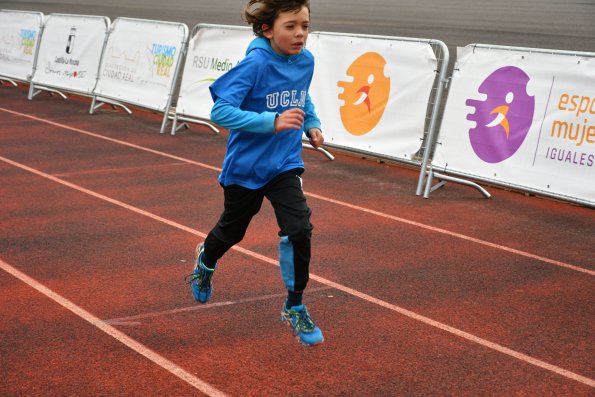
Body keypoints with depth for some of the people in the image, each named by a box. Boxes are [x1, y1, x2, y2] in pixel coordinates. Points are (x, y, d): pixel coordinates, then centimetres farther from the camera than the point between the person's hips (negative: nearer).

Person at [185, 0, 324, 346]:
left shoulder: (306, 61, -5)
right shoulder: (255, 64, -23)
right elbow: (220, 112, -28)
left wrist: (312, 123, 2)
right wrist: (273, 122, -36)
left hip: (284, 164, 4)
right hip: (246, 165, -3)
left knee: (299, 230, -14)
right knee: (232, 231, 19)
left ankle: (295, 308, 5)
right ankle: (206, 260, 55)